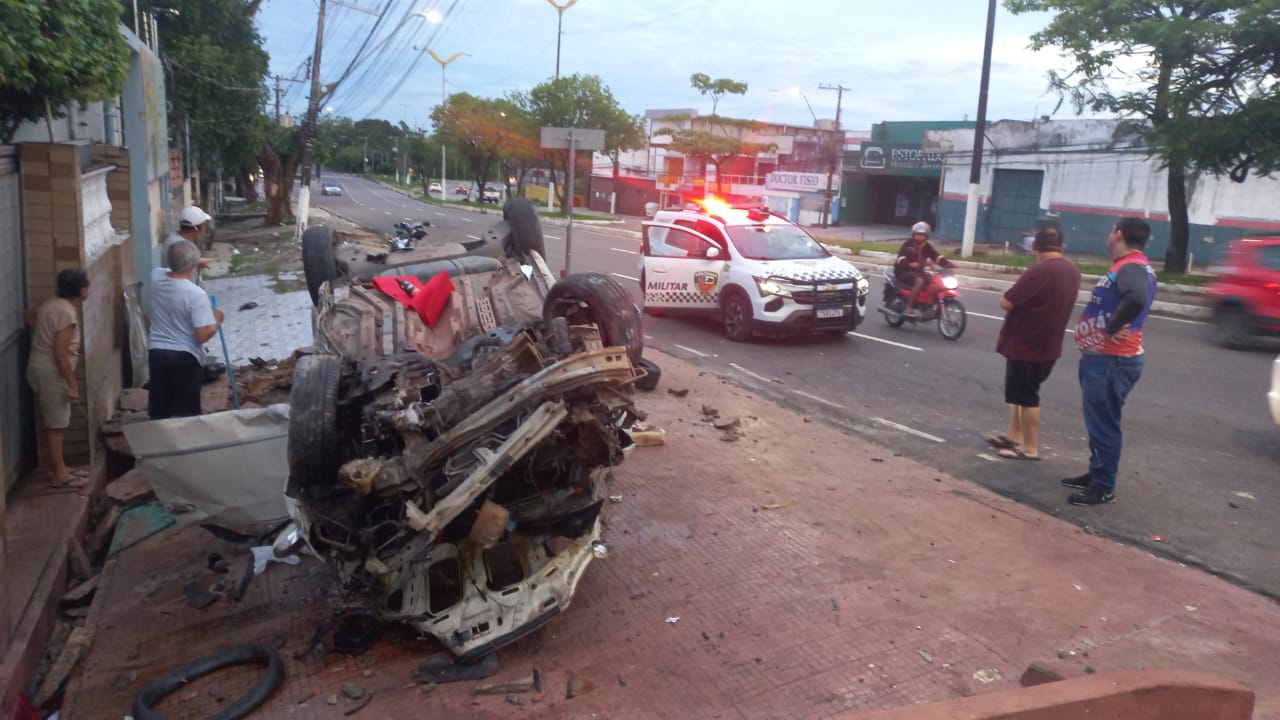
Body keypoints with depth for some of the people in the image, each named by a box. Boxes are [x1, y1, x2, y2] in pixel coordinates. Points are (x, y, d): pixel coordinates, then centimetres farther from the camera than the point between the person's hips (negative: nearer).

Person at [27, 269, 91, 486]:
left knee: (54, 423, 16)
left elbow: (35, 332, 19)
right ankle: (58, 474, 5)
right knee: (56, 425, -2)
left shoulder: (51, 304, 10)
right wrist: (72, 384, -19)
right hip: (50, 373, -10)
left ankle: (59, 467, 25)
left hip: (39, 368, 10)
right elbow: (60, 353, -23)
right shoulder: (66, 312, -20)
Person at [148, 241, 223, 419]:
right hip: (185, 357, -5)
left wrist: (195, 265, 31)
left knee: (158, 409, 18)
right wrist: (217, 320, -5)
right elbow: (203, 335, -23)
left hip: (156, 352, 5)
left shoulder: (156, 277, -5)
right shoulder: (197, 294, -22)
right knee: (186, 411, 9)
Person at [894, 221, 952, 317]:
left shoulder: (927, 247, 8)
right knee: (920, 281, -34)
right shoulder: (908, 244, -10)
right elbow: (901, 258, -25)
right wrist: (910, 264, -45)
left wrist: (947, 263, -22)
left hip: (918, 271, 7)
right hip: (904, 271, -7)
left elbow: (937, 257, -3)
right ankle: (908, 309, -34)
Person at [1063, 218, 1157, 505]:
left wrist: (1112, 328, -26)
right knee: (1097, 421, 19)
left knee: (1103, 424, -3)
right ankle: (1096, 474, 30)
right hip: (1100, 358, 10)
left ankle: (1103, 488, 5)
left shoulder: (1132, 268, -18)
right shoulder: (1126, 266, 15)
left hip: (1111, 362, -10)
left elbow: (1136, 299, -38)